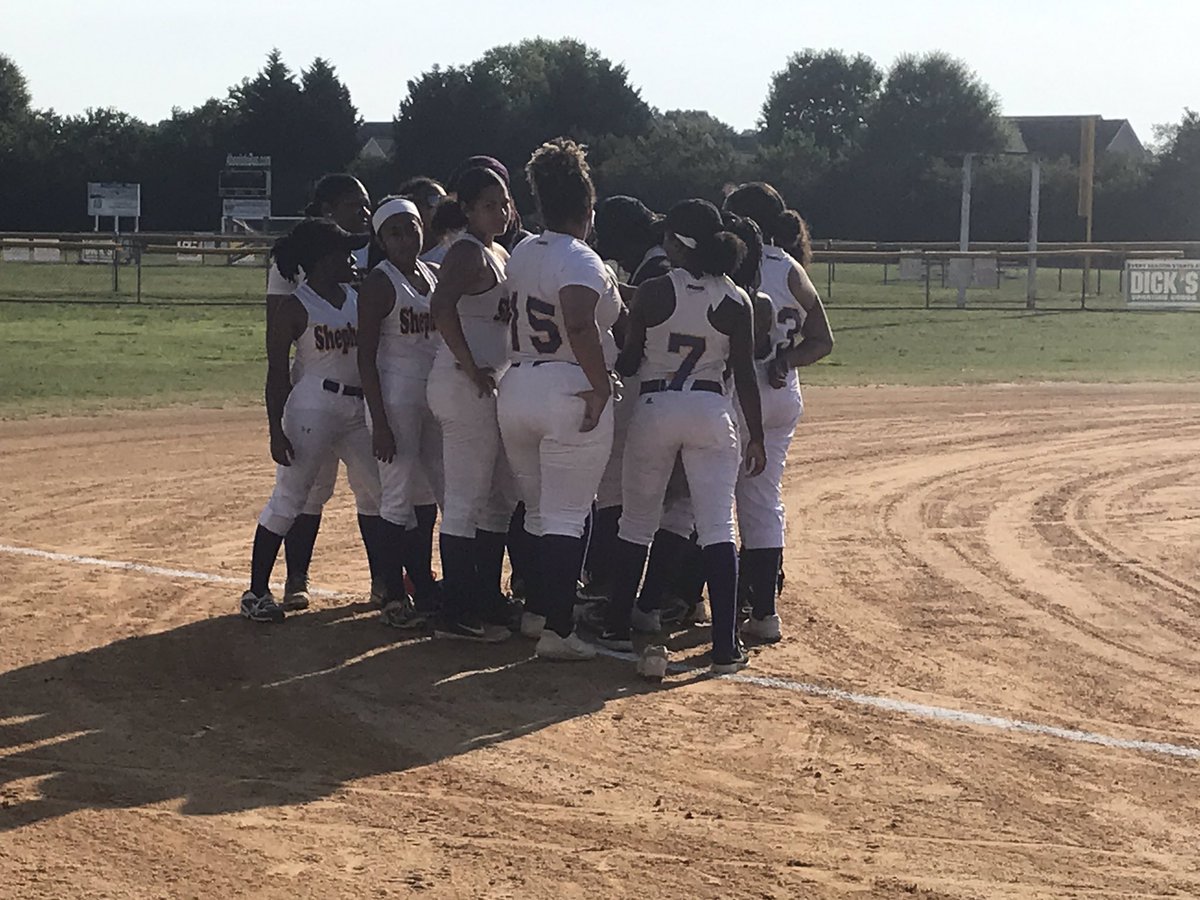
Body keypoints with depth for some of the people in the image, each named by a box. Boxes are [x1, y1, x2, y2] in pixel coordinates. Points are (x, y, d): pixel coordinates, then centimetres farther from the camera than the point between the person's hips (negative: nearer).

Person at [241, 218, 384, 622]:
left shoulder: (357, 297, 11)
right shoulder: (294, 308, -8)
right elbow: (276, 373, -9)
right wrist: (276, 431, -16)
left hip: (359, 407, 7)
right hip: (313, 407, -7)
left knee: (376, 494, 11)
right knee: (288, 498, -6)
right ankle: (256, 591, -1)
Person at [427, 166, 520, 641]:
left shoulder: (499, 254, 17)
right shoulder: (468, 253, -13)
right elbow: (441, 306, -30)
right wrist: (470, 367, -25)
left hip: (492, 385, 10)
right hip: (466, 387, -10)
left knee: (501, 498, 16)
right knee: (466, 502, -7)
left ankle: (487, 601, 26)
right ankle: (456, 614, -4)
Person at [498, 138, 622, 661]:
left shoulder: (520, 255, 9)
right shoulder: (580, 261, -14)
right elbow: (580, 324, -30)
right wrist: (601, 386, -23)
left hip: (515, 389, 7)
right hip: (570, 392, -7)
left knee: (538, 512, 19)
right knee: (567, 518, -4)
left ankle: (535, 611, 26)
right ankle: (556, 631, -6)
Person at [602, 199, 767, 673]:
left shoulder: (653, 293, -7)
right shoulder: (736, 301, -2)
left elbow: (628, 362, -1)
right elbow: (744, 374, -1)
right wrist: (756, 436, 6)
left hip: (654, 409, -1)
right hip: (711, 412, 1)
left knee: (637, 523, 14)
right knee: (718, 529, -1)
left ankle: (617, 629, 21)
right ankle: (726, 647, -6)